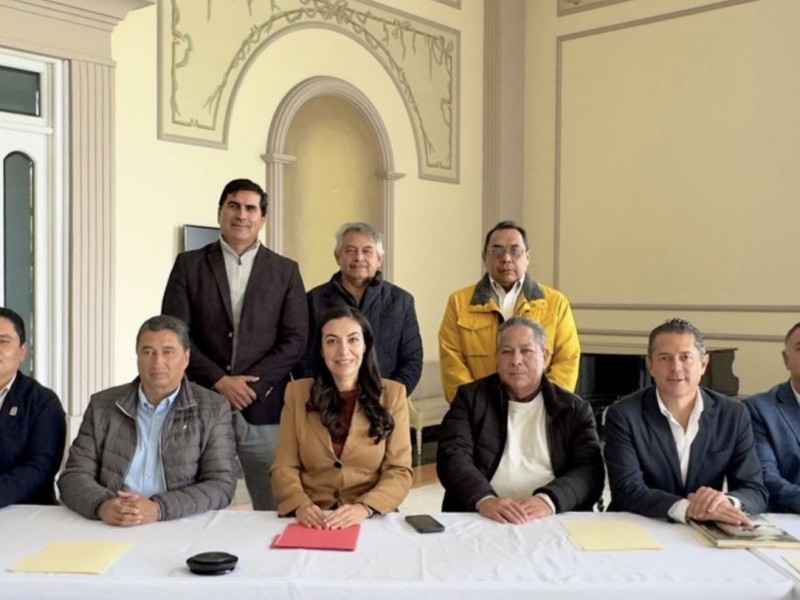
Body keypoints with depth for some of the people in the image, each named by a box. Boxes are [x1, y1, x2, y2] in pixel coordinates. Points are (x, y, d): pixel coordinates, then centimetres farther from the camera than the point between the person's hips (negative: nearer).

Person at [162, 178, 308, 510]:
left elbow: (295, 340, 1)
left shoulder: (285, 271, 8)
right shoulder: (189, 265, 7)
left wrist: (251, 384, -10)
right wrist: (220, 381, -11)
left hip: (264, 409, 0)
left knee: (278, 510, 2)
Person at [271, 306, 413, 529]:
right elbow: (284, 467, 3)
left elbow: (399, 471, -1)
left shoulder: (392, 394, 4)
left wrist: (364, 508, -18)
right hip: (312, 521, 1)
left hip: (372, 520, 0)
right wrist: (301, 505, -16)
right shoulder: (297, 392, 7)